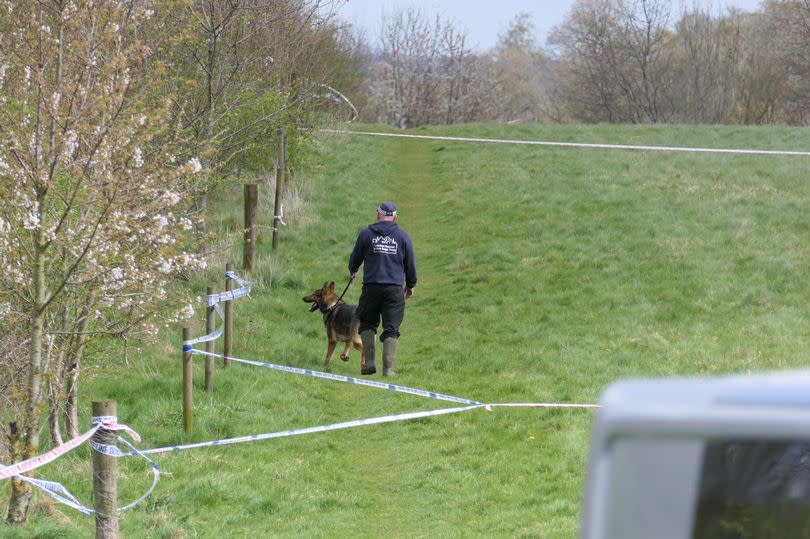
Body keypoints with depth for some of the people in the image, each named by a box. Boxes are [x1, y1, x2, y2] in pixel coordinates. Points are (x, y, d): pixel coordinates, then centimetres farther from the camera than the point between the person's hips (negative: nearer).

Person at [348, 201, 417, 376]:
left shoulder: (366, 234, 2)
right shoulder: (403, 236, 5)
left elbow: (355, 258, 14)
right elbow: (411, 264, 12)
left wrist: (352, 271, 37)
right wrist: (410, 285, 28)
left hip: (371, 287, 0)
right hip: (395, 289, 0)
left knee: (367, 323, 15)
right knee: (391, 329, 3)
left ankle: (369, 361, 1)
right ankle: (388, 367, -6)